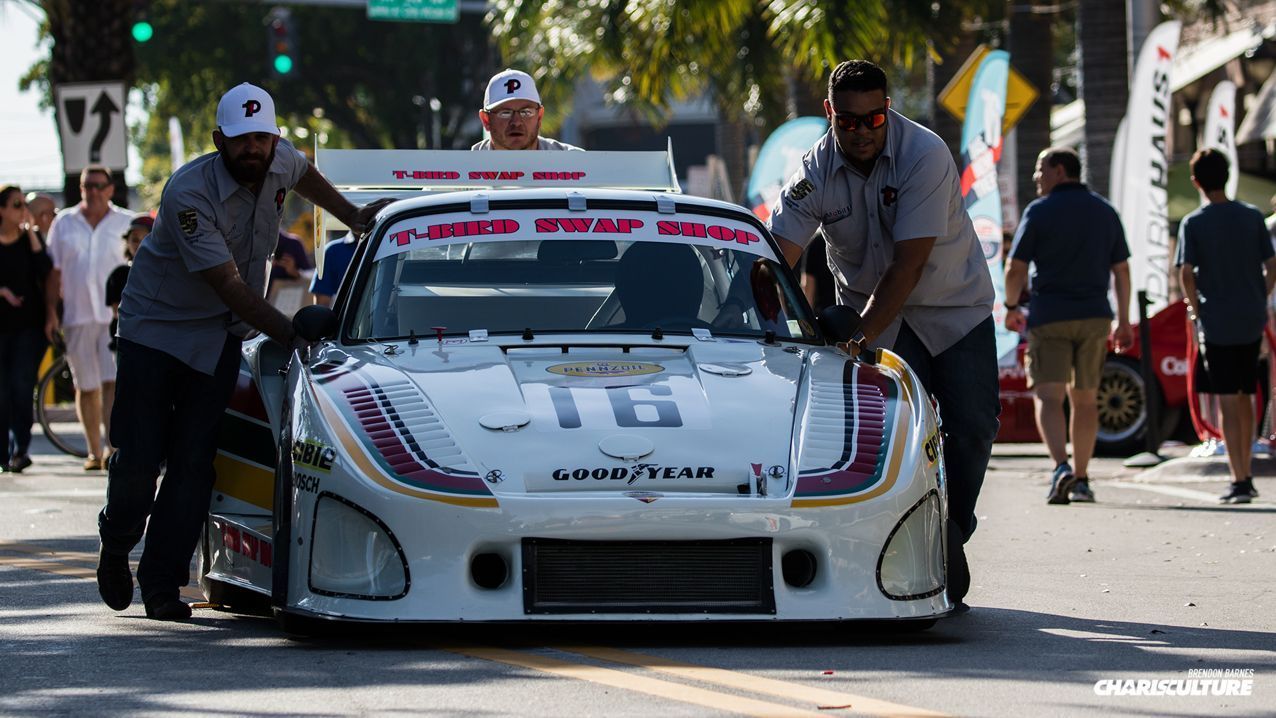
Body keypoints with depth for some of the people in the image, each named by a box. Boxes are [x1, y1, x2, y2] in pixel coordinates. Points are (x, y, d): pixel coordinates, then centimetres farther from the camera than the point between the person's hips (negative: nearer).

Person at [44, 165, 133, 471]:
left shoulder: (126, 224, 7)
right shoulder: (64, 223, 11)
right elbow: (54, 272, 11)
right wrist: (51, 312, 3)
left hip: (116, 316, -2)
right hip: (77, 316, 2)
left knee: (113, 382, -14)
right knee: (86, 387, 6)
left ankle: (113, 447, -19)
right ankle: (94, 452, 15)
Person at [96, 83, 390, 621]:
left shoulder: (279, 161, -8)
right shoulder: (189, 193, -27)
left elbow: (303, 173, 22)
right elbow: (229, 286, -29)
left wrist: (354, 217, 18)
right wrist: (291, 335, -33)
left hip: (220, 336, 5)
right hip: (156, 325, -5)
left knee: (194, 460, -6)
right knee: (139, 458, -6)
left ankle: (162, 583, -3)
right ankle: (116, 542, 24)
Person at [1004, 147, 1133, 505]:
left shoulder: (1039, 211, -4)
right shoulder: (1105, 212, 10)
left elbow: (1016, 269, -5)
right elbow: (1121, 270, 9)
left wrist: (1011, 307, 11)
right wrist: (1123, 321, 14)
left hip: (1049, 316, -4)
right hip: (1094, 316, 4)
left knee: (1048, 397, -8)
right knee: (1085, 399, 13)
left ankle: (1061, 468, -29)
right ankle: (1081, 479, 17)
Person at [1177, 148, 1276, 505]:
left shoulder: (1193, 224, -6)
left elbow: (1186, 274, -13)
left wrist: (1196, 309, 0)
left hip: (1216, 324, -4)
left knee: (1228, 404, -3)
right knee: (1245, 399, 17)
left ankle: (1239, 480, -8)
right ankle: (1245, 475, 24)